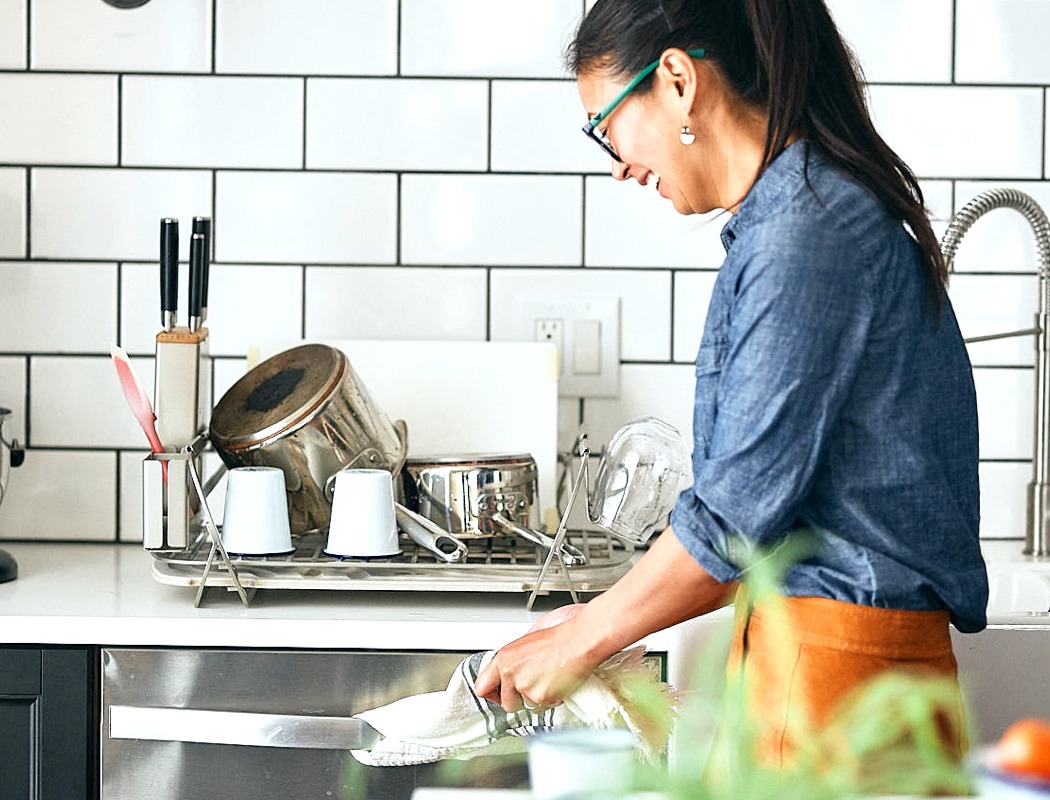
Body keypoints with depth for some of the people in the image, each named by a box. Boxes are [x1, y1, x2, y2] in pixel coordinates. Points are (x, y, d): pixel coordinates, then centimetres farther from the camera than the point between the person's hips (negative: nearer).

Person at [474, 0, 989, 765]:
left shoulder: (809, 227, -14)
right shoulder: (821, 210, 15)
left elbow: (745, 502, -16)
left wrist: (585, 640, -4)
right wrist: (614, 619, 16)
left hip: (837, 667, -9)